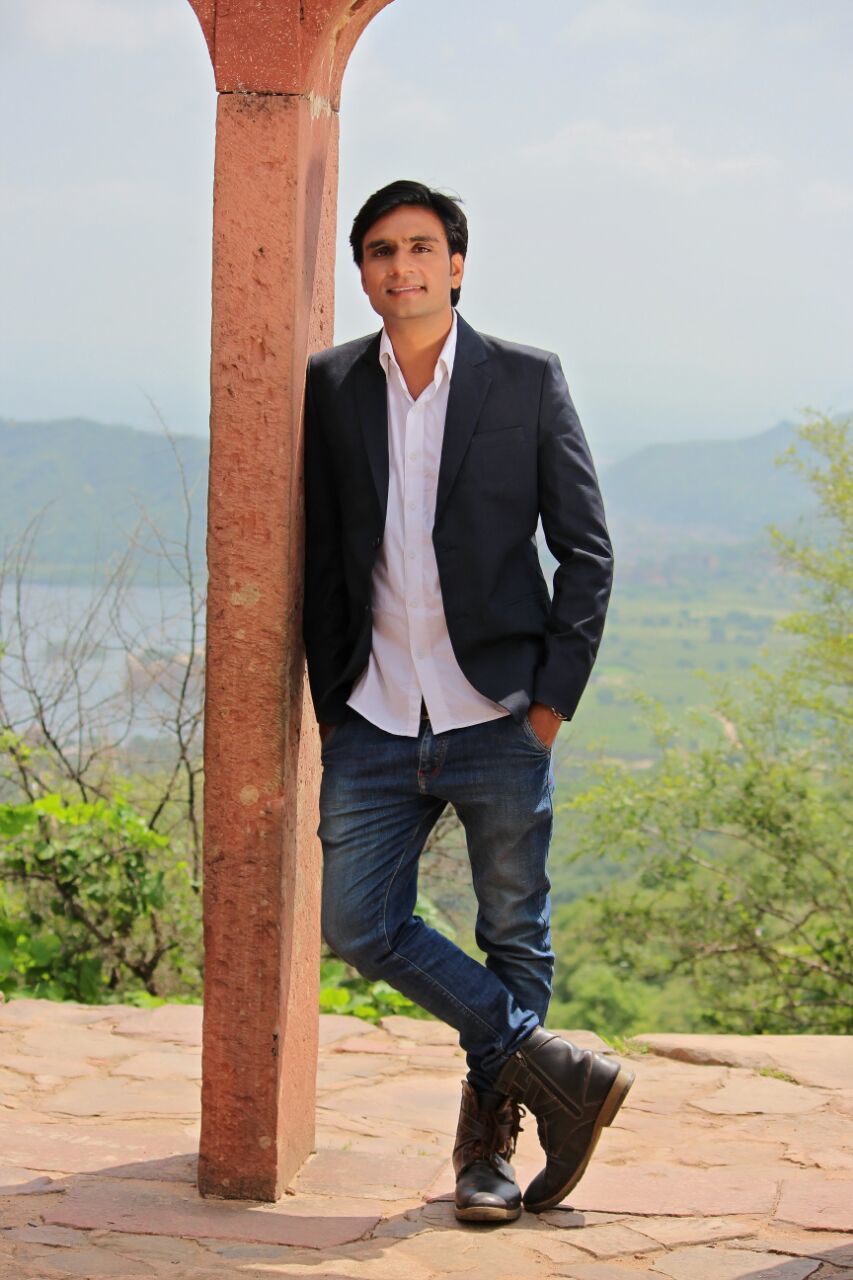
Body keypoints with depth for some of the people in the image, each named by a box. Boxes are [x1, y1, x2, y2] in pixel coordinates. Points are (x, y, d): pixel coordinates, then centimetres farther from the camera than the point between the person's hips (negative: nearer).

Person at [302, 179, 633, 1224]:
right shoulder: (330, 387, 7)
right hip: (375, 723, 3)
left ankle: (490, 1139, 23)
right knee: (359, 924, -2)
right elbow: (318, 557, 11)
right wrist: (329, 698, 5)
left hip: (498, 718, -2)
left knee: (514, 939, 6)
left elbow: (587, 549, 1)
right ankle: (551, 1069, 11)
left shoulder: (528, 382, 0)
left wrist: (554, 694, -6)